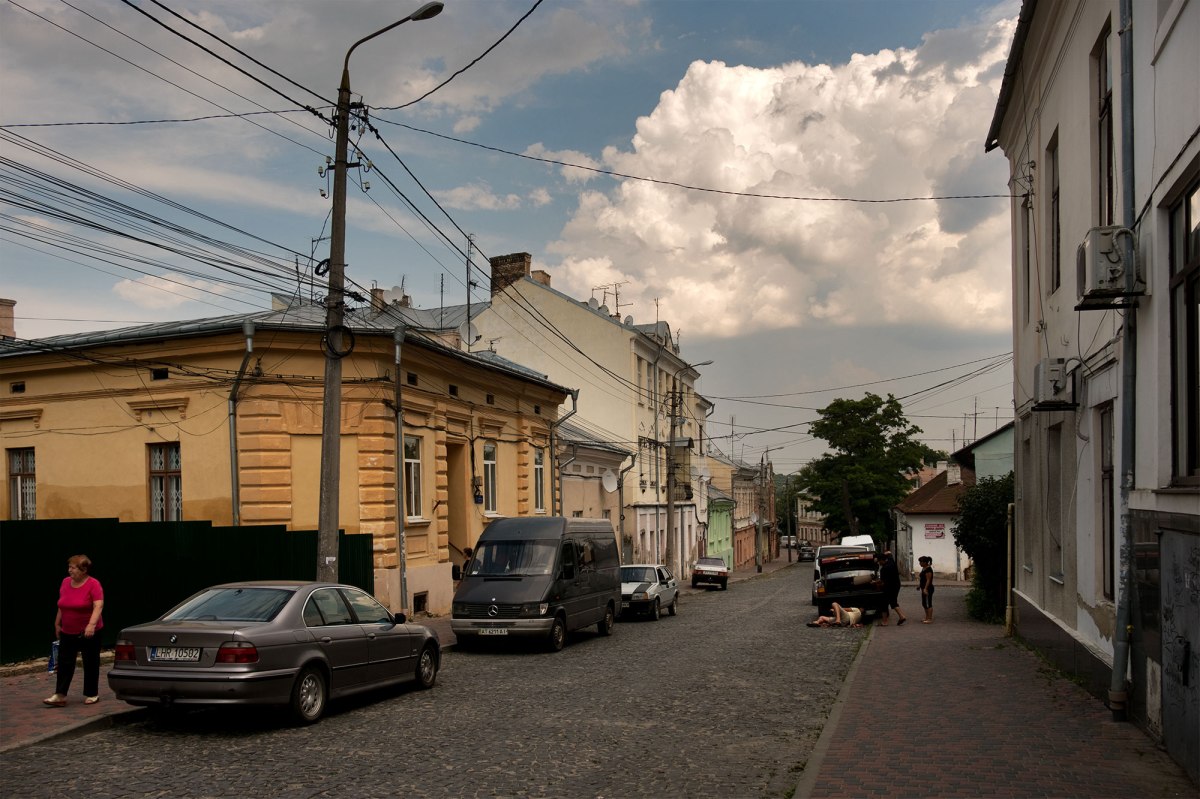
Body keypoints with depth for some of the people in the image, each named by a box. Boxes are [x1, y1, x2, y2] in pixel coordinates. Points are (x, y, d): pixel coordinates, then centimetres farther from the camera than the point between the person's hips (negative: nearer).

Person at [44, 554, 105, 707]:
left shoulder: (93, 584, -15)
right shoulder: (66, 582, 4)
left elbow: (98, 606, -24)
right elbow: (61, 606, 15)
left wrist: (91, 624, -35)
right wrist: (57, 624, 17)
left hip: (89, 632, -5)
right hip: (68, 632, 5)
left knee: (90, 664, 5)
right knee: (64, 663, 2)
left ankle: (92, 695, 15)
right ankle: (60, 696, 4)